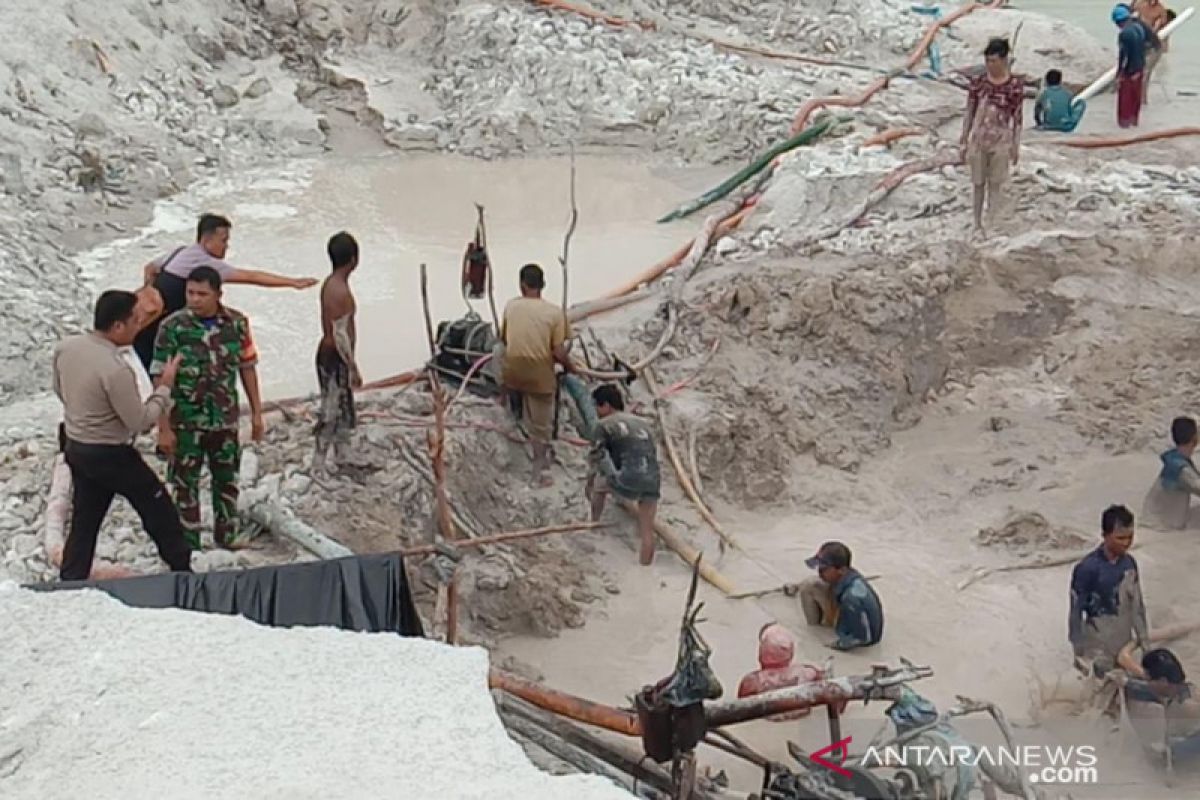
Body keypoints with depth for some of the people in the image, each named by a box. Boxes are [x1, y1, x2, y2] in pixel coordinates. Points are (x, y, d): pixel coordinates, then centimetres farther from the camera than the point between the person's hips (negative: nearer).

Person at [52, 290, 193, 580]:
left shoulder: (65, 348, -6)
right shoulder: (115, 369, -30)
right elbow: (140, 422, -21)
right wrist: (165, 386, -10)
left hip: (75, 447, 7)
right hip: (110, 455, -7)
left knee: (84, 521, 17)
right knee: (158, 510, 12)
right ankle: (182, 569, 25)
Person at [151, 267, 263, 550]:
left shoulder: (237, 323, -5)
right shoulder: (173, 327, -14)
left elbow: (247, 368, 5)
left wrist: (256, 413, 5)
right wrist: (164, 428, -13)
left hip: (226, 419, 3)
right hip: (185, 422, -3)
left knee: (227, 479, 16)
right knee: (186, 483, 8)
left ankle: (227, 535, 34)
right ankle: (189, 544, 22)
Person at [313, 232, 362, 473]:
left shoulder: (330, 284, 6)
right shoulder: (341, 292, -24)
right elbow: (341, 335, -25)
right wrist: (354, 368, -18)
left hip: (328, 353, 10)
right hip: (335, 359, -10)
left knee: (345, 410, 21)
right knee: (331, 412, 0)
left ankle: (342, 457, 34)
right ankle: (319, 464, 9)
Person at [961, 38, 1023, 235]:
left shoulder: (1016, 85, -9)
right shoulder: (978, 83, -6)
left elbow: (1017, 117, -2)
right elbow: (969, 114, 1)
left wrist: (1016, 146, 0)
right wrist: (964, 142, 3)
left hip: (1001, 141, -1)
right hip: (978, 139, 1)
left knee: (995, 184, 7)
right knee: (979, 183, 10)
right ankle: (978, 223, 21)